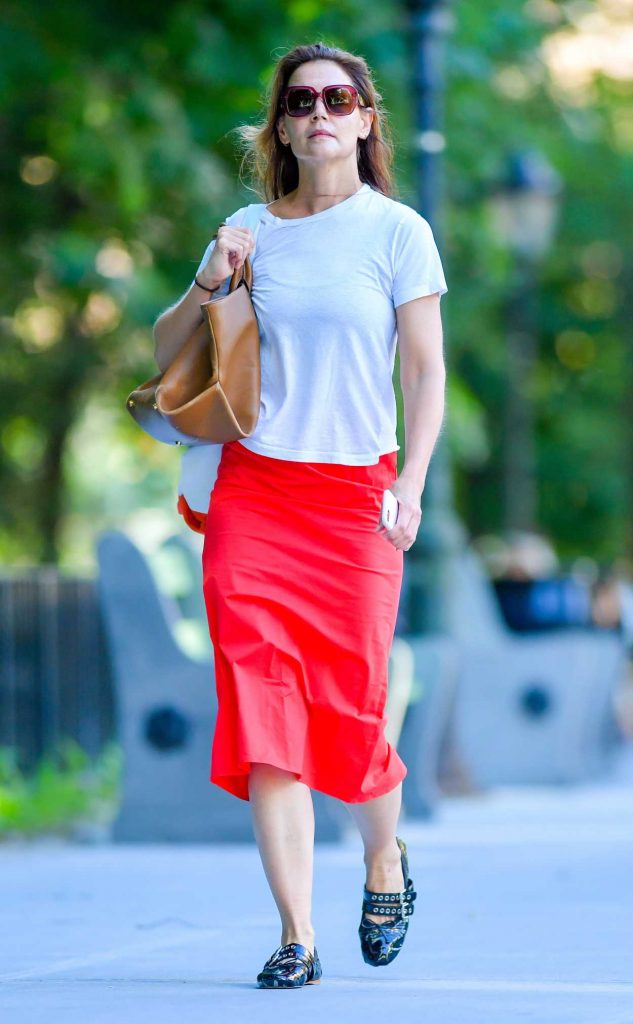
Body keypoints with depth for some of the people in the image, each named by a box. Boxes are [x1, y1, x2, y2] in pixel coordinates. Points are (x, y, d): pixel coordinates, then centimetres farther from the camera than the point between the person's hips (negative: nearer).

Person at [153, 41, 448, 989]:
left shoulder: (398, 232, 3)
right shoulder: (248, 231, 9)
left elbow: (427, 372, 0)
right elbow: (165, 350, 16)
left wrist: (411, 484, -12)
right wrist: (210, 285, -2)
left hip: (355, 496, -2)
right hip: (251, 494, 2)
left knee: (351, 712, -2)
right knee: (262, 710, -6)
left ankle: (385, 860, 30)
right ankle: (296, 937, -2)